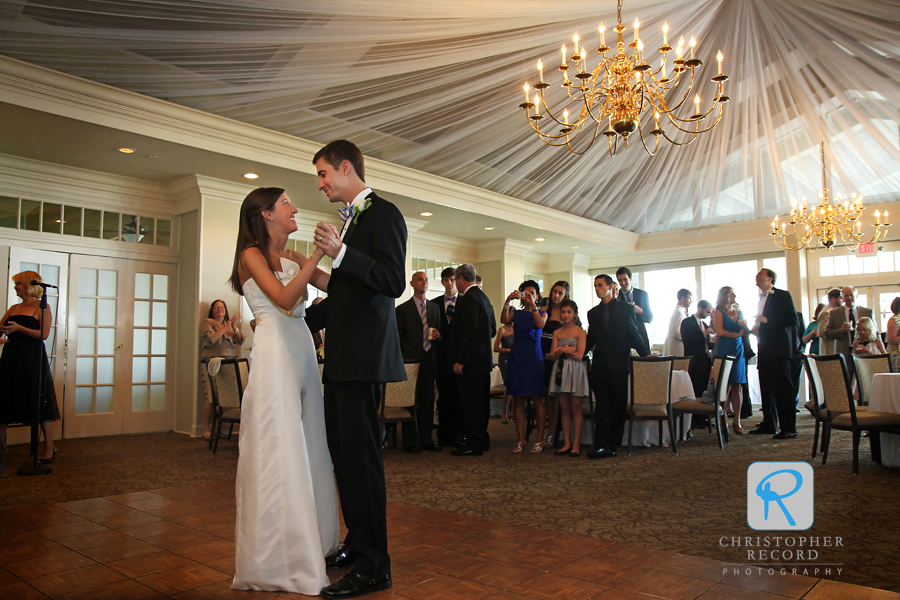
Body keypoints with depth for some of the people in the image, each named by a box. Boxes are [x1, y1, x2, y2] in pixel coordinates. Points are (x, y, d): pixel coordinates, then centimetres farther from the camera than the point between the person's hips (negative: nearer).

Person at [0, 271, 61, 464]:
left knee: (39, 401, -3)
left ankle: (49, 447, 4)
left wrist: (19, 328, -20)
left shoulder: (42, 307, -2)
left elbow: (44, 334, -13)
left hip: (32, 359, -6)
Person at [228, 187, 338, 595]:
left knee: (306, 447, 9)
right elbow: (284, 298, -18)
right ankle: (276, 560, 6)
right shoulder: (252, 255, -2)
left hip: (302, 352, 7)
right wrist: (319, 252, -18)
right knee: (278, 450, -5)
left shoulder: (293, 258, 18)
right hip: (274, 353, -7)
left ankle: (308, 543, 22)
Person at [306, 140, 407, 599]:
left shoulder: (383, 214, -7)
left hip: (363, 355, -10)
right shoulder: (350, 220, 20)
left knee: (360, 454, -5)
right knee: (343, 452, 16)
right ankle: (358, 543, 31)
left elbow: (394, 282, -19)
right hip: (342, 357, 10)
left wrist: (340, 253, -26)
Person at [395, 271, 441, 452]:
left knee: (428, 401, 6)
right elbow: (397, 338, 0)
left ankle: (426, 440, 15)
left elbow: (439, 332, 20)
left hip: (429, 360, 4)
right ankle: (409, 442, 7)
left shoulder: (434, 308, 16)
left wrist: (438, 335, -4)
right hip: (410, 360, -4)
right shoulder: (403, 309, 2)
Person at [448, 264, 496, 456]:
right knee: (481, 402, 15)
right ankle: (482, 440, 25)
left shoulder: (469, 299, -15)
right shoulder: (483, 297, 15)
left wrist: (460, 360, -21)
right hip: (483, 359, 10)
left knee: (470, 403, -4)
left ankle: (474, 444, 1)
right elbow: (492, 330, 19)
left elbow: (469, 332, -22)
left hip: (470, 361, -10)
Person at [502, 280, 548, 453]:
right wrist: (508, 301, -22)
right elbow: (504, 320, -10)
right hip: (517, 358, 2)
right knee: (518, 400, 3)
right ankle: (521, 439, 10)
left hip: (534, 359, -2)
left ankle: (539, 440, 5)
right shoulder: (516, 313, 12)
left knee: (537, 400, -1)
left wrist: (533, 305, -22)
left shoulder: (542, 313, 8)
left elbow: (540, 324, -14)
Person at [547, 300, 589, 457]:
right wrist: (565, 349, -11)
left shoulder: (580, 332, -2)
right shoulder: (557, 332, 12)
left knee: (575, 409, -1)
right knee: (564, 409, 6)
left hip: (575, 371, -4)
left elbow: (578, 356, -10)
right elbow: (553, 355, 5)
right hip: (560, 371, 4)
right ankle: (567, 443, 12)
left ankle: (576, 444, 4)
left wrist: (561, 349, -4)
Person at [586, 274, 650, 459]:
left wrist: (645, 353, -8)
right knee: (602, 407, -2)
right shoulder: (593, 313, 14)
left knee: (618, 406, 4)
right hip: (600, 366, 2)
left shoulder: (626, 308, 4)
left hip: (619, 364, -2)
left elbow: (634, 334, 2)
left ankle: (614, 445, 13)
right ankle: (601, 445, -3)